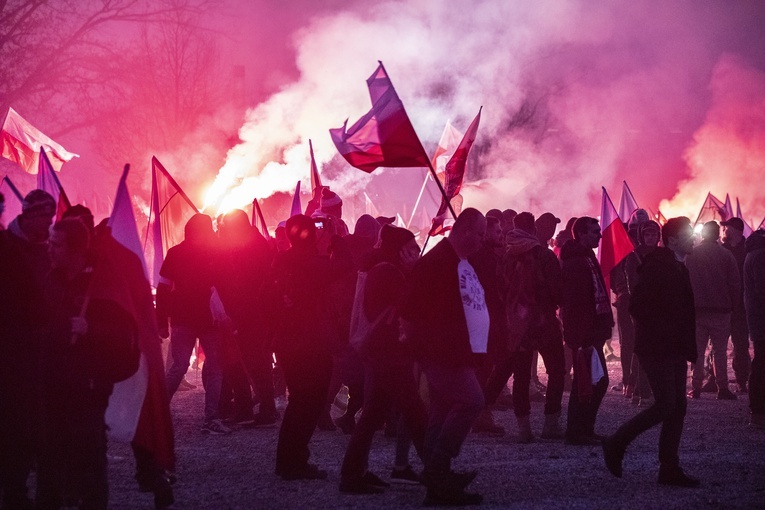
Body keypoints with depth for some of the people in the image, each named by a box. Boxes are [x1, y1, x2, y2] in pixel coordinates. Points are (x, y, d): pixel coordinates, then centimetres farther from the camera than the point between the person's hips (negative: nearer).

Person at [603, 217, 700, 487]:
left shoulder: (679, 268, 16)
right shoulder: (657, 266, -13)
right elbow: (638, 307, -20)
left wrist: (689, 347, 12)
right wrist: (661, 332, -16)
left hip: (675, 350, 9)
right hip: (657, 348, -9)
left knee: (677, 407, 6)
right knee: (665, 406, -12)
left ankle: (669, 468, 9)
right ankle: (616, 444, 3)